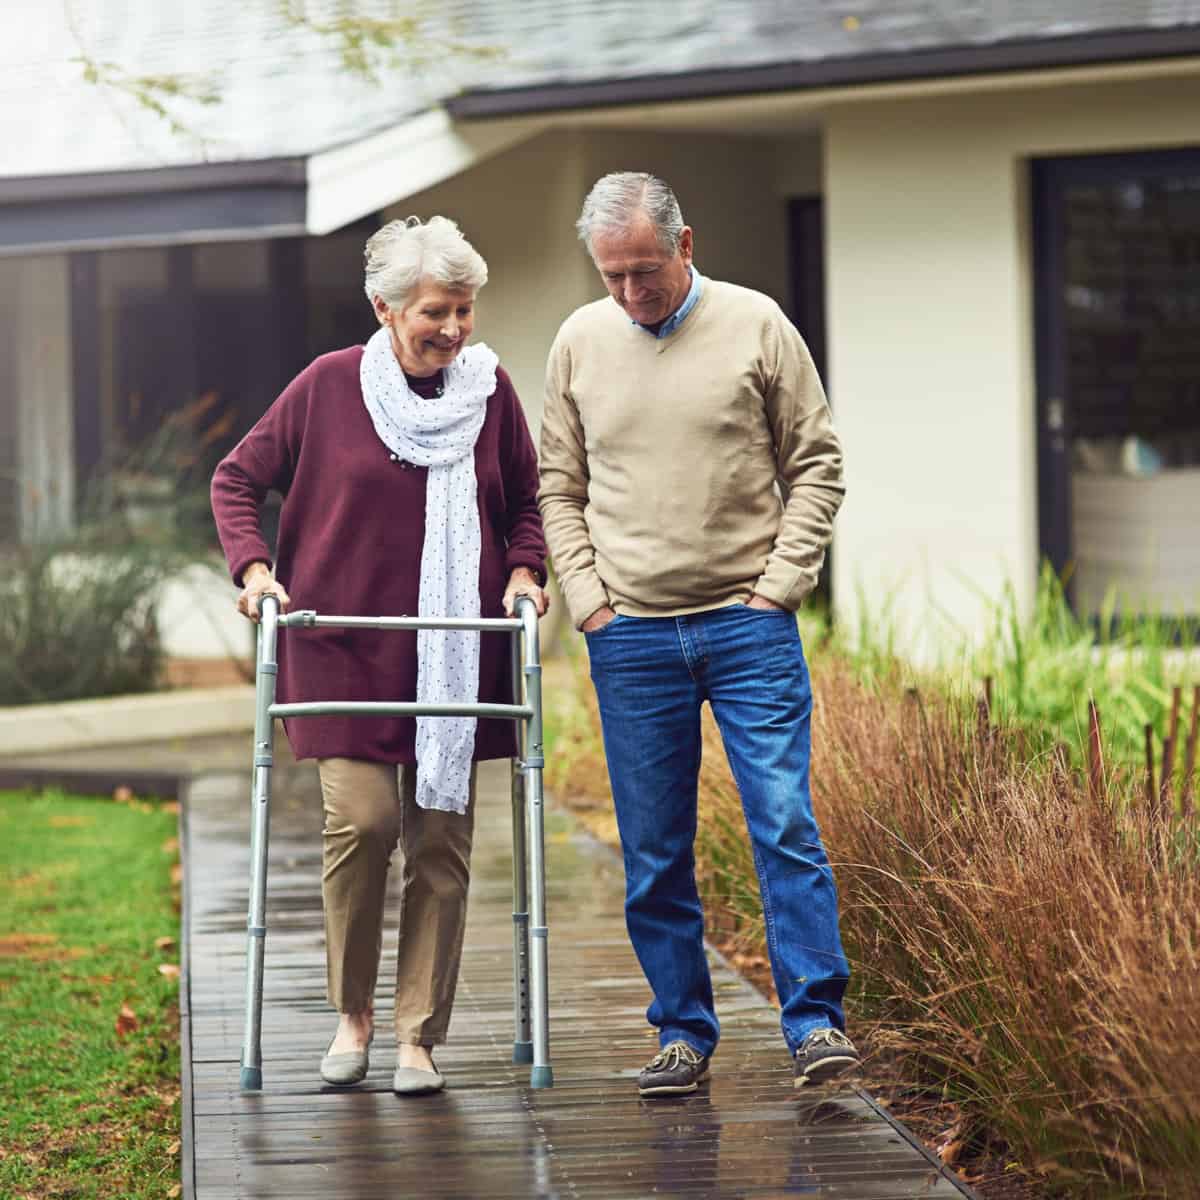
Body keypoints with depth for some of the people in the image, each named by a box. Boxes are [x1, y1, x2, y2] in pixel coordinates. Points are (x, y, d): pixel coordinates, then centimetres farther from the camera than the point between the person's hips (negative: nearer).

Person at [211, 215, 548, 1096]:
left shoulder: (489, 388, 4)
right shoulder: (329, 386, -2)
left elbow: (526, 501, 17)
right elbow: (237, 479, 8)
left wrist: (524, 571, 0)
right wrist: (254, 567, -6)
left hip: (456, 651, 2)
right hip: (345, 647, -2)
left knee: (441, 836, 1)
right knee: (362, 820, -12)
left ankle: (419, 1036, 9)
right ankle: (352, 1013, 10)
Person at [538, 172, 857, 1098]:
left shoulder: (756, 326, 0)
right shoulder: (581, 343, 6)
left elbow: (816, 465, 4)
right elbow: (558, 488, 14)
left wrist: (778, 585, -4)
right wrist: (588, 598, 2)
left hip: (749, 627, -2)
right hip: (631, 637, 2)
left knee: (786, 825, -9)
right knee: (655, 853, 5)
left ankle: (815, 1021, -4)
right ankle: (684, 1035, 13)